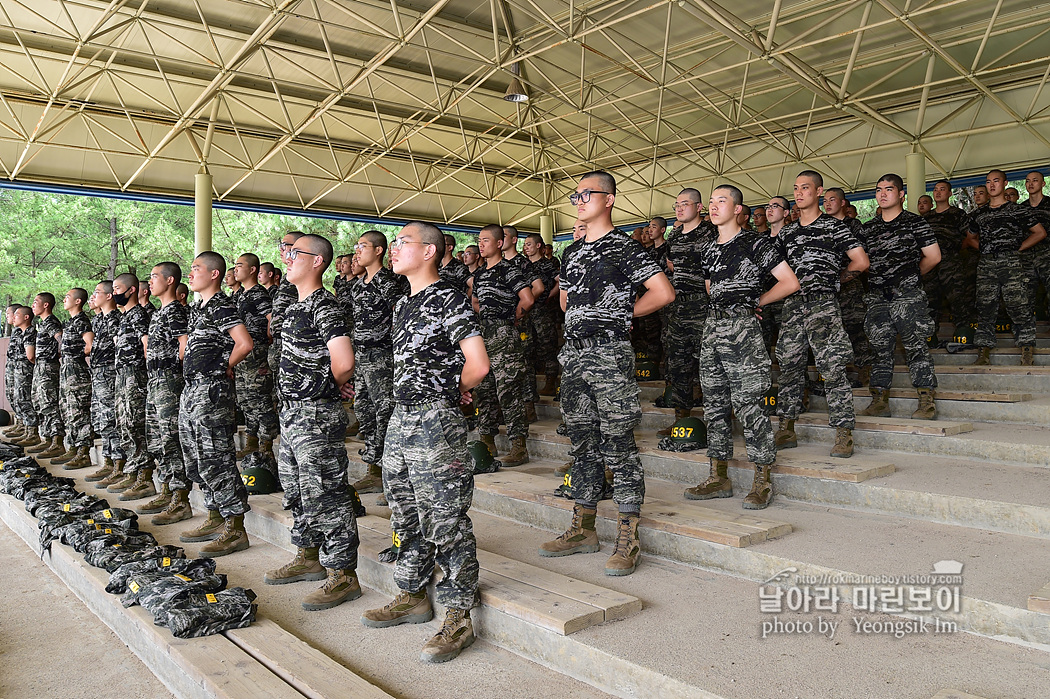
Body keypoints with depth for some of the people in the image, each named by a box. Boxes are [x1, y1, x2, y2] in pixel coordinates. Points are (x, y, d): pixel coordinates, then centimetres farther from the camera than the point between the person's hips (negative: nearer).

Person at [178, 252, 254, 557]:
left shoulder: (221, 306, -12)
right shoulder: (197, 308, 17)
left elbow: (244, 344, -23)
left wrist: (224, 368, -7)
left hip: (211, 390, -10)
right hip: (192, 388, 10)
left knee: (216, 459, -7)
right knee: (196, 460, 16)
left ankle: (235, 529, 0)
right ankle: (215, 519, 27)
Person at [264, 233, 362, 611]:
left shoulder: (324, 306, -16)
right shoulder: (296, 306, 14)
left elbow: (344, 362, -27)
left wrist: (325, 388, -8)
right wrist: (292, 401, 16)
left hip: (317, 415, -10)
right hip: (292, 411, 10)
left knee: (325, 495, -5)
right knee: (296, 491, 19)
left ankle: (343, 574, 5)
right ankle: (309, 557, 35)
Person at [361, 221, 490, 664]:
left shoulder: (449, 299, -11)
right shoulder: (404, 304, 16)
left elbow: (477, 366, -17)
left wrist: (448, 391, 1)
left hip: (436, 421, -9)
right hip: (401, 418, 9)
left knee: (445, 520, -3)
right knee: (407, 517, 17)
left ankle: (458, 617, 7)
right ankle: (413, 596, 32)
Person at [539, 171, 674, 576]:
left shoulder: (624, 247, -4)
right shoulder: (572, 251, 18)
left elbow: (664, 293, -9)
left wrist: (623, 312, 0)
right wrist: (589, 314, 14)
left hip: (610, 352, -7)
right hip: (573, 353, 7)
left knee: (619, 445, -6)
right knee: (583, 442, 12)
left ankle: (628, 540, 1)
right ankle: (582, 530, 22)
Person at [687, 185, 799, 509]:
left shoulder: (756, 243, -4)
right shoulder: (708, 248, 16)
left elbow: (790, 282, -5)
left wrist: (755, 301, 1)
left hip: (742, 328, -7)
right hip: (713, 326, 7)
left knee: (747, 404, -9)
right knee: (714, 404, 8)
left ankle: (763, 481, 0)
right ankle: (720, 478, 16)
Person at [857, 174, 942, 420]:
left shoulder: (914, 222, 3)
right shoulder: (867, 229, 15)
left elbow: (933, 256, 4)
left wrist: (910, 276, 11)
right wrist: (879, 278, 9)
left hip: (908, 296, -4)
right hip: (877, 297, 5)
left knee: (916, 347, -6)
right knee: (880, 349, 5)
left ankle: (927, 401, -4)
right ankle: (880, 401, 8)